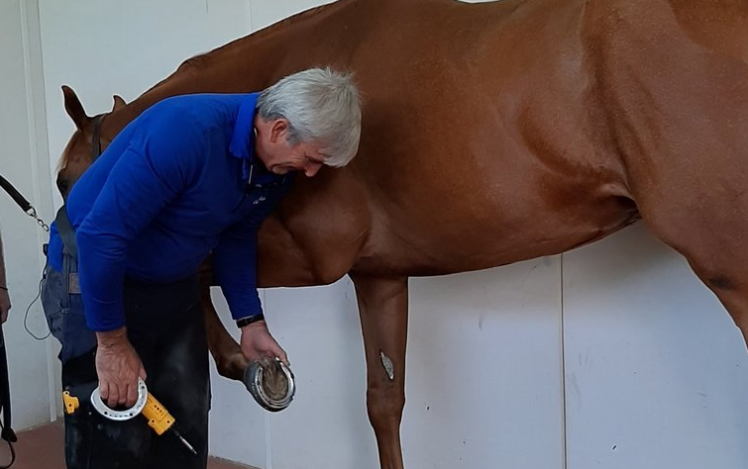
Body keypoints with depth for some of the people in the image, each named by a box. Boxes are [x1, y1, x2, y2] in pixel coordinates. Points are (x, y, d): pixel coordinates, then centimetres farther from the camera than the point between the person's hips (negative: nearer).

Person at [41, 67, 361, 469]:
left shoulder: (277, 167, -7)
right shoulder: (185, 131, -32)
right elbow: (100, 235, -31)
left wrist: (251, 323, 2)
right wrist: (113, 343, -23)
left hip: (175, 288, 7)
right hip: (95, 280, -7)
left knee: (186, 426, 10)